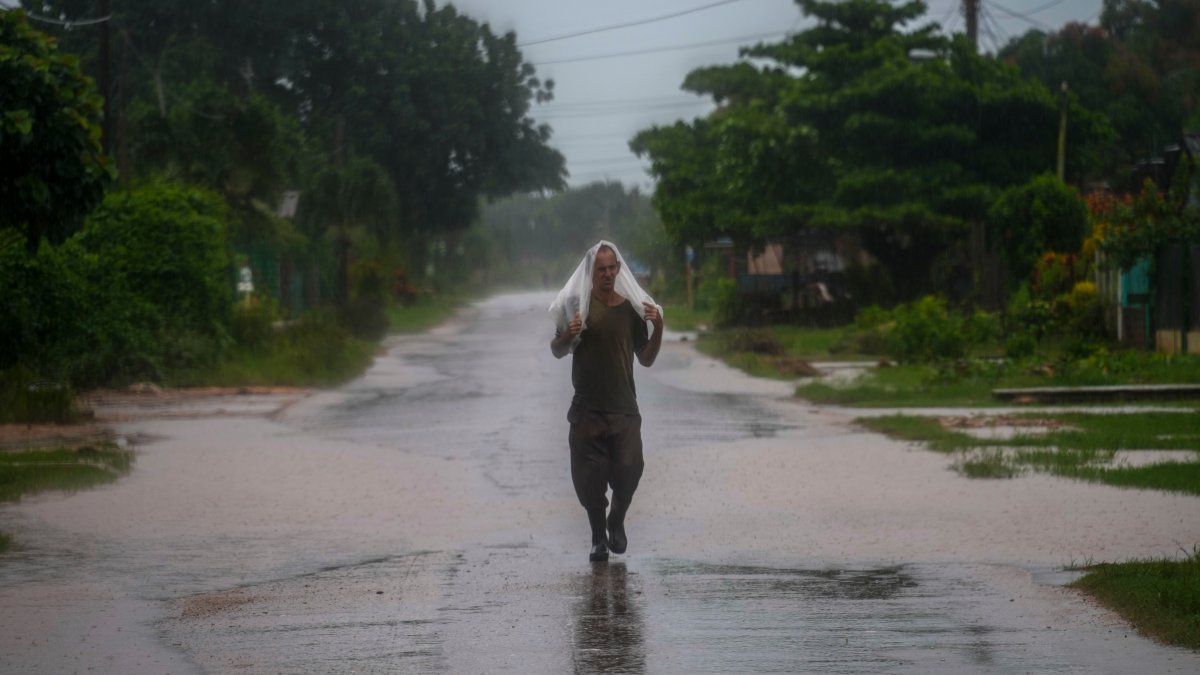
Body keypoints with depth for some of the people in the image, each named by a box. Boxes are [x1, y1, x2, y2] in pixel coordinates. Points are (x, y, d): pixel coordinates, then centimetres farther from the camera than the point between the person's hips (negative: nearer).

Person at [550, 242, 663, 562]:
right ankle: (598, 537, 16)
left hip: (624, 407, 1)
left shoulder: (631, 308, 9)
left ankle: (617, 523, 18)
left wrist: (658, 329, -3)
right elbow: (556, 351, 5)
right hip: (587, 408, -1)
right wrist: (568, 335, -17)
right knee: (588, 477, -2)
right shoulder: (578, 304, 1)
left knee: (629, 469, -9)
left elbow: (646, 359, 13)